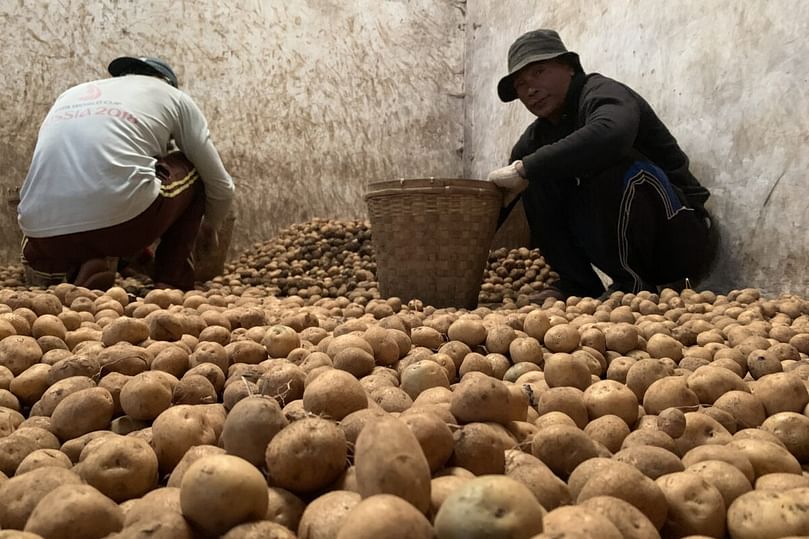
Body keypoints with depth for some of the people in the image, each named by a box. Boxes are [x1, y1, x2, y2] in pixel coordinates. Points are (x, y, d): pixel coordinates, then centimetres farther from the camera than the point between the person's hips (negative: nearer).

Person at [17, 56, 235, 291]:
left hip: (45, 236, 5)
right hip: (122, 220, -4)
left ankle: (80, 269, 9)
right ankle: (171, 285, 16)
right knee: (191, 169, 24)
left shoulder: (70, 95, 31)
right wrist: (209, 228, 43)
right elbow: (221, 185, 22)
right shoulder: (173, 96, 21)